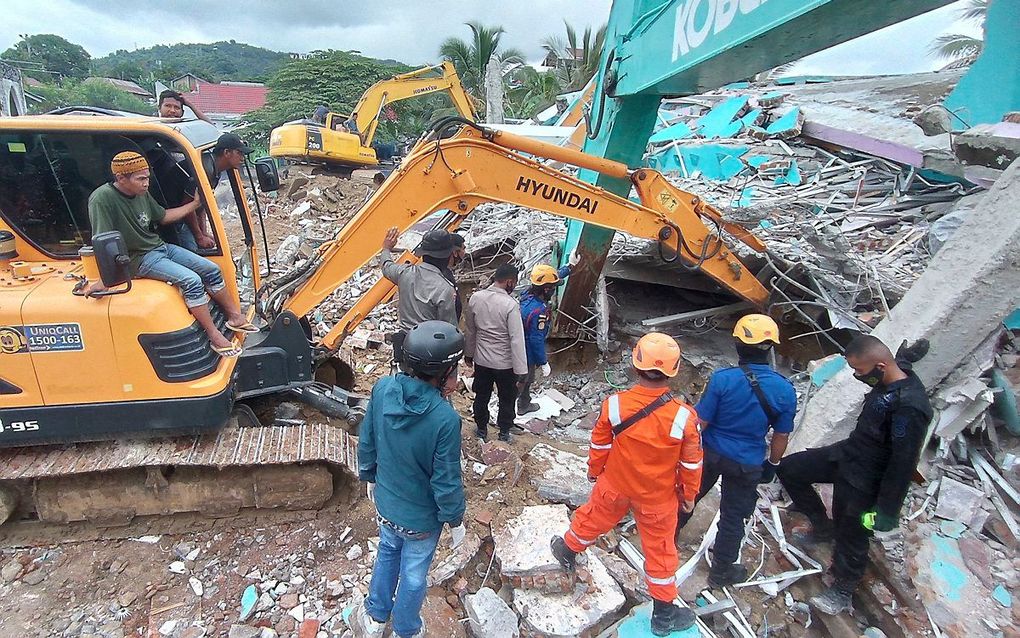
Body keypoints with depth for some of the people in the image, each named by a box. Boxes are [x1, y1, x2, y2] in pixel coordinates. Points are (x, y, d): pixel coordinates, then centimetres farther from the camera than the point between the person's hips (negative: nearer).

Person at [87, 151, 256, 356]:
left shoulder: (142, 193, 1)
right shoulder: (102, 199, -21)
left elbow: (164, 216, 18)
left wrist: (195, 204, 16)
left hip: (161, 247, 8)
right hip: (140, 259, -8)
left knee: (211, 270, 1)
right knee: (191, 280, -26)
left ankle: (235, 317, 13)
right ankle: (214, 336, -19)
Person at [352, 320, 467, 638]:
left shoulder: (382, 388, -20)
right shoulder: (445, 418, -35)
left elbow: (366, 442, -4)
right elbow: (447, 482, -24)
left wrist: (369, 476, 15)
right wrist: (456, 520, -5)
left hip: (385, 502, 5)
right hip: (421, 517, -4)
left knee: (387, 554, 32)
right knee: (414, 573, 22)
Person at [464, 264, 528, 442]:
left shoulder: (475, 298, -8)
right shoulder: (510, 304, -23)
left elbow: (469, 330, 4)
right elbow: (516, 340, -22)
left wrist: (469, 353, 18)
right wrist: (520, 370, -16)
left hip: (481, 360, 4)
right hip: (505, 363, -4)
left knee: (481, 396, 22)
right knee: (507, 399, 17)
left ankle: (481, 429, 38)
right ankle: (504, 433, 31)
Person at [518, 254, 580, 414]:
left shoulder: (529, 294, -9)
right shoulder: (538, 312, -36)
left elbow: (552, 278, 7)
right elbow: (536, 341, -30)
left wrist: (571, 266, 14)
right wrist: (544, 363, -18)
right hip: (527, 354, -9)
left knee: (526, 381, 29)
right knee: (524, 381, 11)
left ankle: (524, 405, 49)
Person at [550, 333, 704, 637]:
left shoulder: (614, 404, -24)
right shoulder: (684, 415, -26)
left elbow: (599, 444, -7)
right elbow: (691, 463, -12)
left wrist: (594, 470, 12)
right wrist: (689, 494, 7)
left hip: (615, 486, 1)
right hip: (658, 497, -1)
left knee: (594, 518, 28)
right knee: (659, 549, 18)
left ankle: (568, 550, 55)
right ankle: (663, 613, 37)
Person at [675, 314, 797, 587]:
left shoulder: (722, 378, -23)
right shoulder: (785, 390, -15)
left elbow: (700, 422, -16)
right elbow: (781, 436, -3)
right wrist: (772, 464, 13)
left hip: (711, 452, 0)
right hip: (747, 464, 1)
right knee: (733, 516, 17)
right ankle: (722, 570, 34)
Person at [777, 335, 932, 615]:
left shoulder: (909, 407, -32)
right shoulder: (891, 377, -7)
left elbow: (903, 463, -26)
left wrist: (887, 511, -18)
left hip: (865, 479, -8)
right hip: (847, 453, 8)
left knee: (851, 537, 10)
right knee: (789, 469, 11)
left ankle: (842, 592, 35)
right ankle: (823, 527, 29)